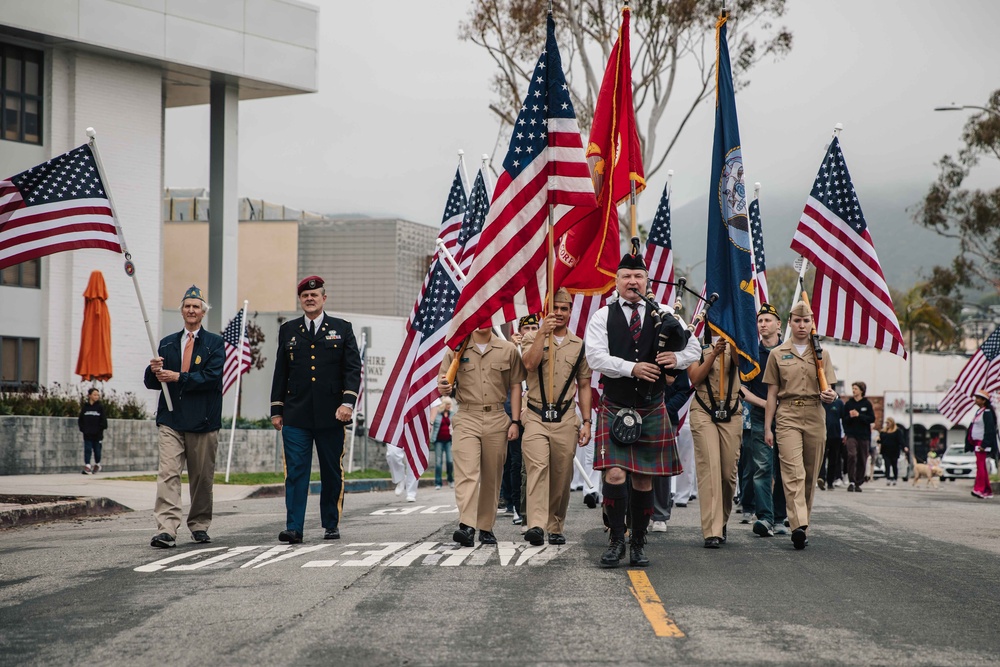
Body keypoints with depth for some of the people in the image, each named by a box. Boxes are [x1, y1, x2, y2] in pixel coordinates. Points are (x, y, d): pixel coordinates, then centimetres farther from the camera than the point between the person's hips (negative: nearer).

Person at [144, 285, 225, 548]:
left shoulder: (215, 343, 5)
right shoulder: (167, 344, 15)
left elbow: (211, 376, -10)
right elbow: (151, 383, 12)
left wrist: (179, 377, -16)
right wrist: (154, 371, -11)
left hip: (203, 420, -1)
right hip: (170, 420, 2)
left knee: (202, 476, 7)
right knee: (167, 473, -12)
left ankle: (199, 525, 24)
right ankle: (166, 529, -19)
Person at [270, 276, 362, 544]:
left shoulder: (342, 329, 7)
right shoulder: (288, 330, 12)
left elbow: (353, 368, 2)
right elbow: (280, 372, 13)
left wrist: (348, 401, -12)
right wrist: (277, 409, 7)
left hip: (330, 415, -1)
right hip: (296, 416, 1)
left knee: (332, 472, 5)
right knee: (295, 471, -6)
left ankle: (331, 525, 16)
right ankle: (294, 528, -8)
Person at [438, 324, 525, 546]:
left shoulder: (508, 350, 9)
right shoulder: (456, 349, 8)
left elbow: (515, 386, 10)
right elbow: (443, 383, 9)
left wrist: (515, 421, 3)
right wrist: (444, 388, -17)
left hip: (497, 419, 2)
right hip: (466, 418, -2)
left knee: (492, 477, 6)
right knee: (466, 472, -16)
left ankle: (486, 527, 16)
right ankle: (466, 526, -27)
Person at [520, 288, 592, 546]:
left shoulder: (579, 346, 13)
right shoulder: (533, 338, 7)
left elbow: (584, 386, 15)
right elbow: (530, 364, -15)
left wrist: (586, 422, 8)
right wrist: (543, 333, -18)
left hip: (566, 419, 3)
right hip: (536, 417, -3)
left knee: (562, 476, 4)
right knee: (537, 467, -18)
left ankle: (555, 527, 15)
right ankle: (536, 525, -28)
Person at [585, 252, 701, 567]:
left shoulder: (664, 314, 7)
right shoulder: (602, 317, 1)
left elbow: (693, 347, 8)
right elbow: (596, 357, -11)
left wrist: (677, 358, -15)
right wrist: (632, 368, -23)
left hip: (652, 411, 2)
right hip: (614, 410, -2)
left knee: (644, 480, 6)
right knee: (615, 474, -14)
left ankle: (638, 544, 19)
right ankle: (617, 540, 0)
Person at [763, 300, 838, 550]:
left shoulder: (821, 354, 12)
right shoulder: (778, 354, 8)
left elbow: (828, 389, 10)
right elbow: (772, 393, 8)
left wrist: (830, 396, -15)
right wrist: (767, 428, 5)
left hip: (815, 417, 2)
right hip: (787, 416, -2)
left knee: (810, 475, 5)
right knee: (793, 471, -17)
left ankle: (803, 524, 15)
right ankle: (799, 525, -28)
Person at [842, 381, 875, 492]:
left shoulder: (867, 404, 4)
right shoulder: (849, 403, 7)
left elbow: (872, 419, -3)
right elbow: (844, 419, 9)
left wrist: (859, 415, -13)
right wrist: (850, 416, -12)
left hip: (864, 436, 1)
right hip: (851, 435, -1)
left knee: (862, 460, 3)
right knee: (852, 455, -20)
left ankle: (858, 483, 13)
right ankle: (851, 481, -16)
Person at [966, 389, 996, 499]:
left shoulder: (987, 413, -12)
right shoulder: (978, 412, 16)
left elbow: (989, 430, -17)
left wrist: (984, 445, -22)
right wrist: (970, 443, 17)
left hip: (982, 442, -10)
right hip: (977, 442, 10)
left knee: (980, 465, -14)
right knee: (982, 466, 10)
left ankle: (979, 489, -18)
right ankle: (988, 491, 14)